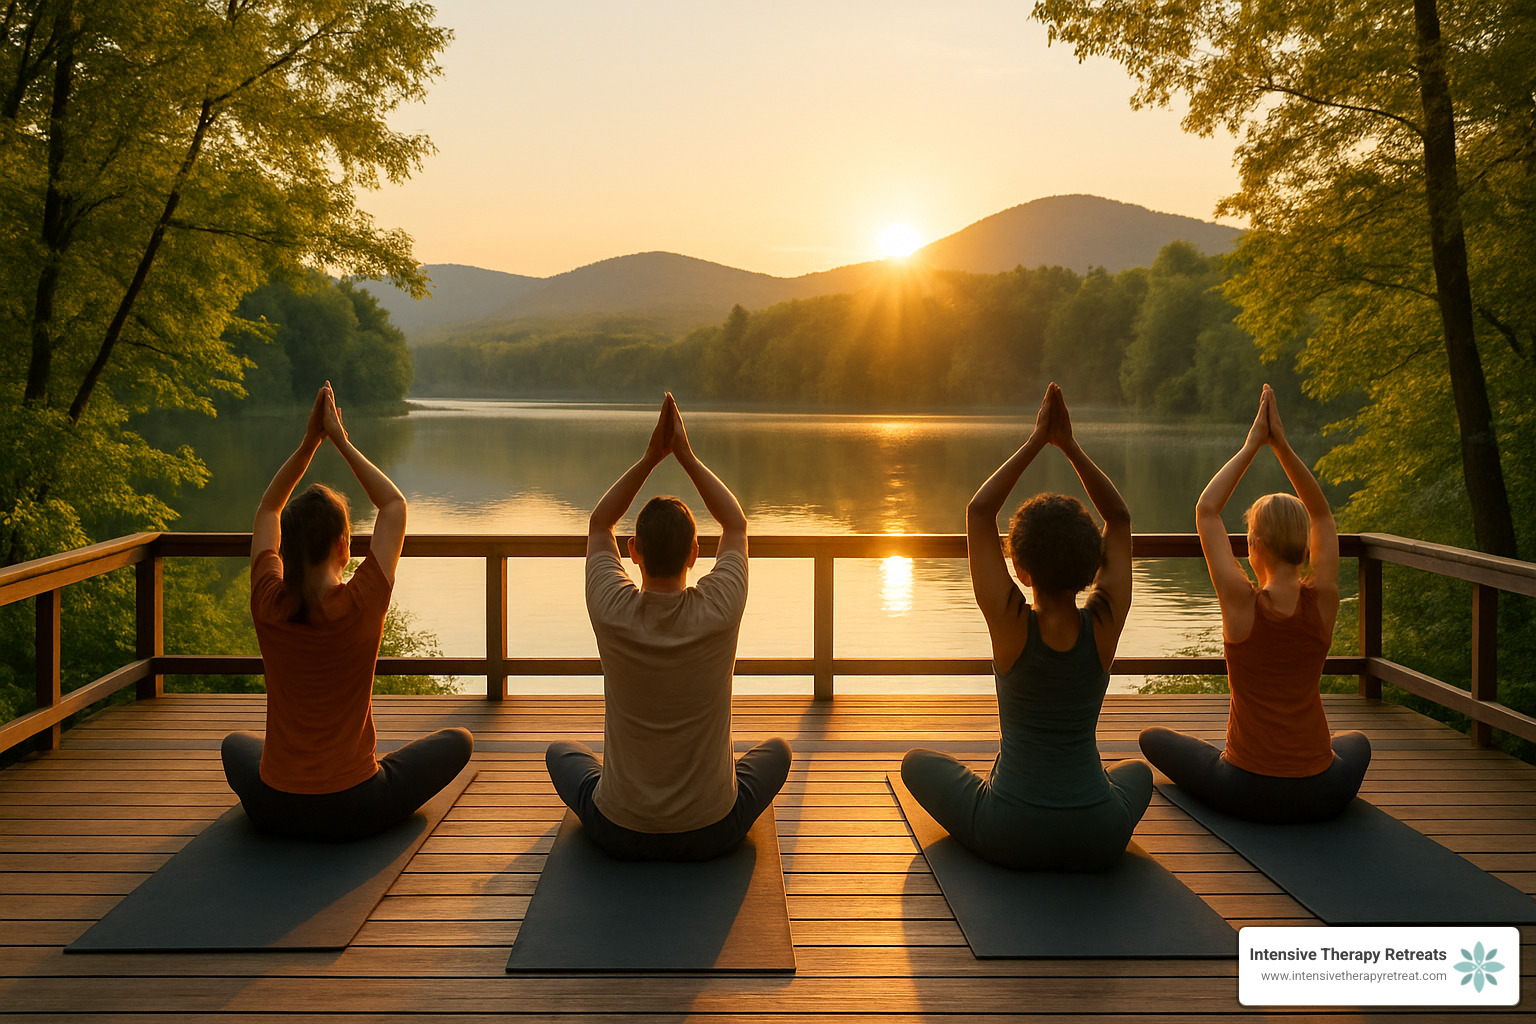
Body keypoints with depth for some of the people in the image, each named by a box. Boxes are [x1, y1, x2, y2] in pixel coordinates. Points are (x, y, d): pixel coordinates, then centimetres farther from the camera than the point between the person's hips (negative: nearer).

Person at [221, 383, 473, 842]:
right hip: (355, 812, -4)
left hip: (274, 810, 5)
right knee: (458, 740, 19)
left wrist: (309, 442, 5)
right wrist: (339, 441, 2)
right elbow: (394, 505, -1)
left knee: (236, 744, 37)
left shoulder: (269, 605, -10)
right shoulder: (361, 604, -17)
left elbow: (267, 510, 9)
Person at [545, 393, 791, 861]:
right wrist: (686, 456, 0)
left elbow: (598, 525, 3)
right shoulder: (719, 611, -19)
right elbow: (736, 525, 1)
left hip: (618, 834, 0)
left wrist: (650, 457, -3)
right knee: (776, 750, 31)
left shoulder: (612, 611, -18)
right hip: (712, 834, 0)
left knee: (562, 752, 33)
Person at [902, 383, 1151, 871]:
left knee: (919, 762, 25)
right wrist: (1069, 444, -3)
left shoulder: (1011, 623, -16)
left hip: (1011, 839, -3)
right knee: (1137, 770, 39)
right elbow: (1119, 518, 2)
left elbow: (979, 511, -8)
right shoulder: (1104, 624, -10)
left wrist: (1036, 442, -7)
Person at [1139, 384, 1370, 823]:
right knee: (1356, 742, 40)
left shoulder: (1242, 603, -15)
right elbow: (1322, 515, 6)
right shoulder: (1324, 601, -8)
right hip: (1322, 796, 4)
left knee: (1154, 738, 23)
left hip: (1247, 794, -4)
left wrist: (1252, 445, -3)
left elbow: (1206, 512, -4)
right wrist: (1280, 443, -1)